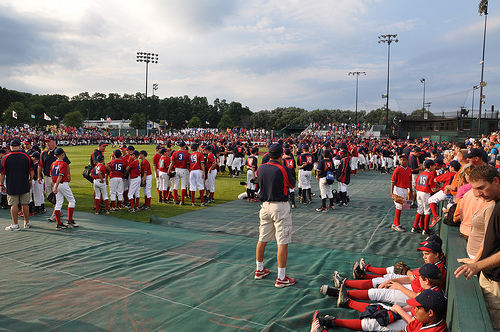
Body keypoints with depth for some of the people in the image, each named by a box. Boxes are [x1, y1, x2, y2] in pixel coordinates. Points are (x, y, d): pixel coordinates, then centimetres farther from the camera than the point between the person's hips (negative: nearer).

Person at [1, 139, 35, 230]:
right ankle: (27, 223, 18)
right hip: (25, 185, 2)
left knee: (14, 205, 3)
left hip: (11, 186, -2)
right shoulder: (26, 156, -2)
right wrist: (30, 180, 19)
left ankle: (15, 224, 7)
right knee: (25, 204, 9)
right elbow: (32, 171, 5)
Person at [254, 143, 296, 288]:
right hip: (280, 207, -6)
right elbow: (292, 185, 1)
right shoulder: (283, 169, -14)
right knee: (283, 243, -1)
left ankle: (259, 270, 32)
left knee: (262, 239, 17)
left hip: (265, 205, 6)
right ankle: (281, 278, 4)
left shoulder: (261, 168, 1)